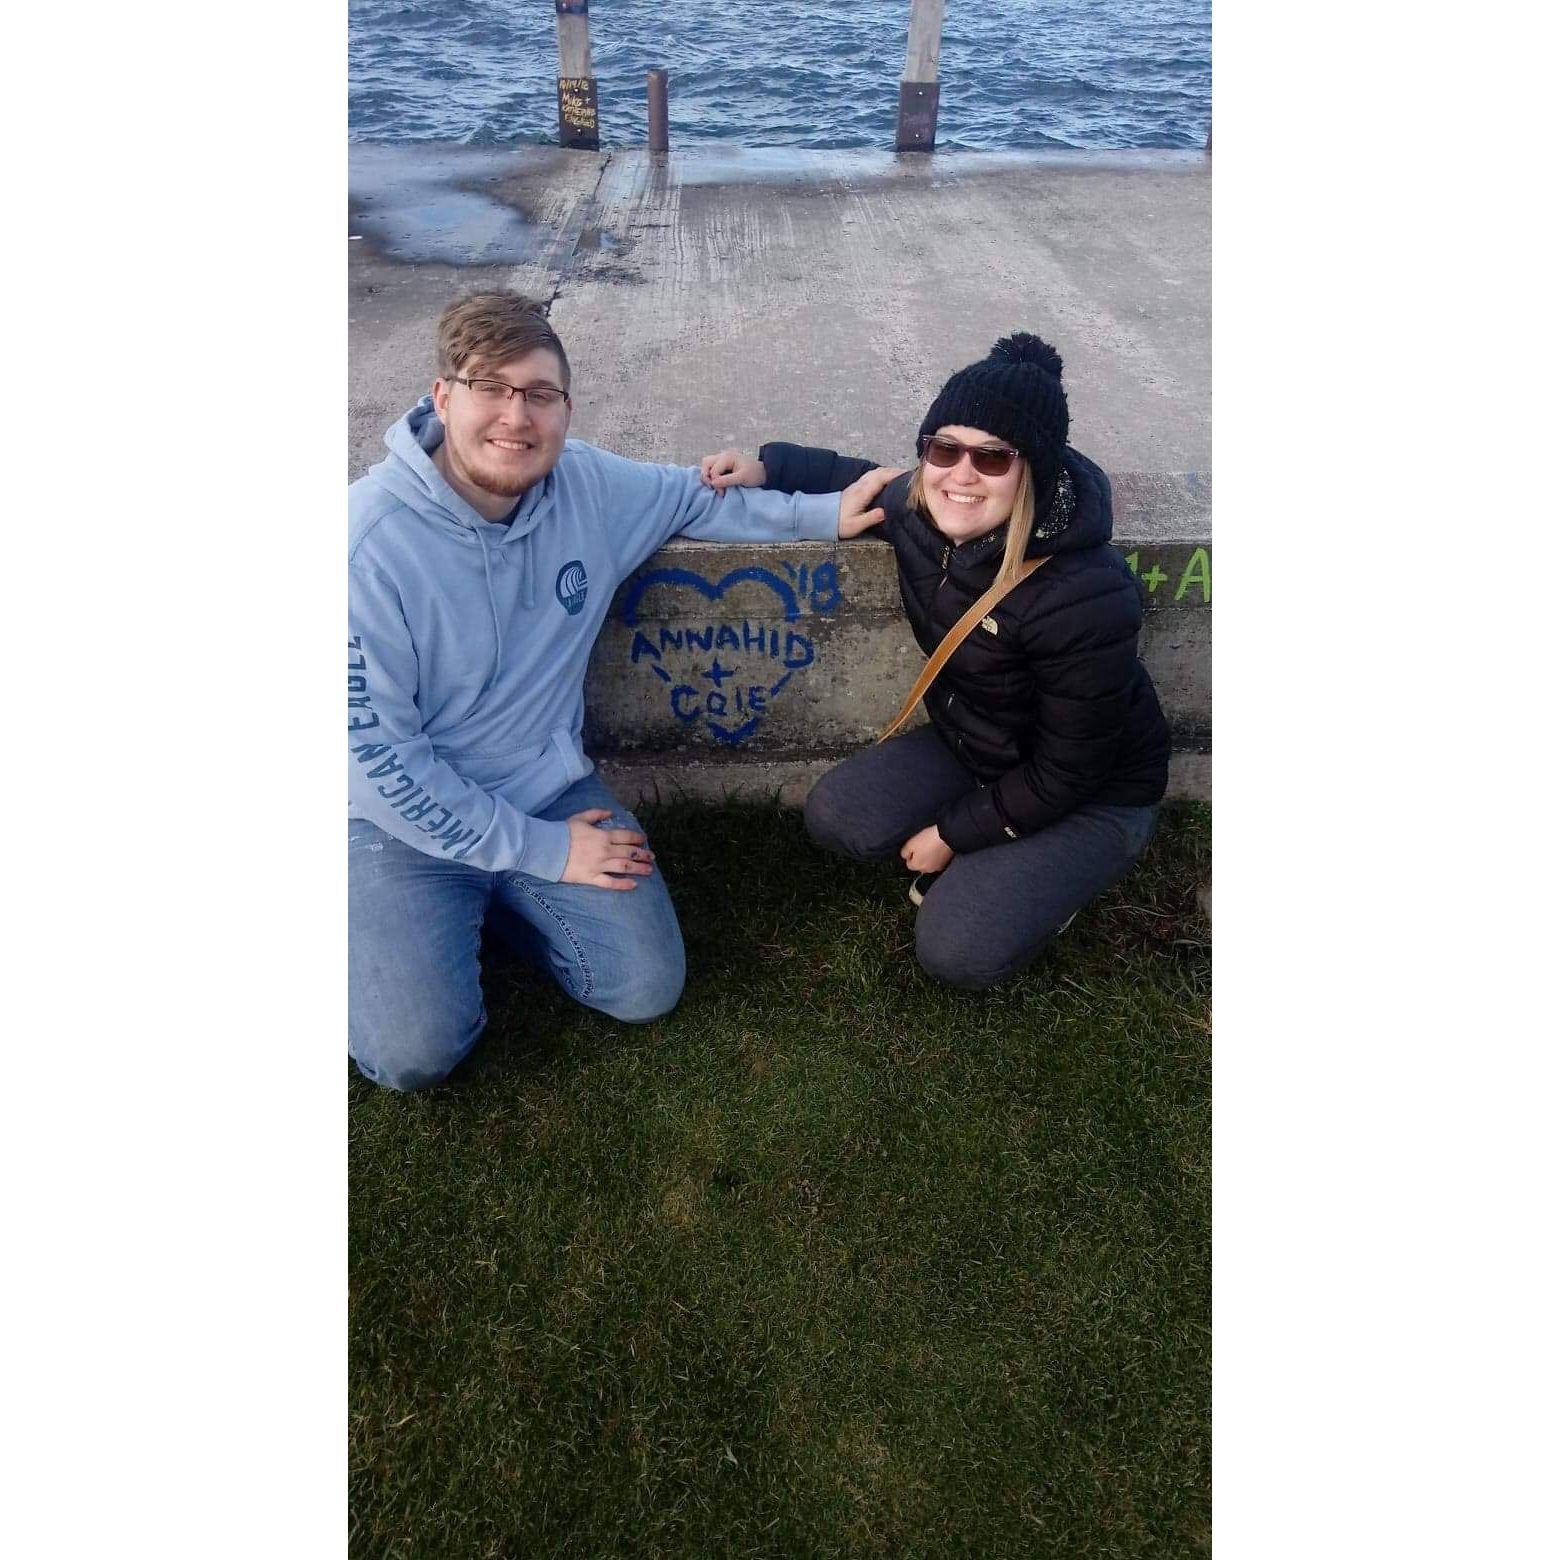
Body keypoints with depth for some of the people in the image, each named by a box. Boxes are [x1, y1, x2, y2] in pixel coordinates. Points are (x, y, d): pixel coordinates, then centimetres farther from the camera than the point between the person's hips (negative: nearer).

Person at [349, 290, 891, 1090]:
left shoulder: (588, 485, -9)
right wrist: (540, 850, -16)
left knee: (648, 988, -3)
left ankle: (491, 903, 20)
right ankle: (377, 933, 18)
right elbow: (377, 752, -19)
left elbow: (691, 497, 13)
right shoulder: (370, 542, -23)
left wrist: (825, 514, 2)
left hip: (552, 787, 4)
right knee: (417, 1052, -16)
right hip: (406, 817, -4)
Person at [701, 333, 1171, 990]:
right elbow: (863, 481, 9)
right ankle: (980, 864, 12)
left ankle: (1042, 878, 12)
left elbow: (1068, 773, -24)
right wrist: (767, 467, -7)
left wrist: (952, 833, -15)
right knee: (834, 816, -9)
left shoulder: (1086, 598, -35)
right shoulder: (922, 512, -16)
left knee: (957, 952, -19)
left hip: (1096, 796, -6)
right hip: (969, 747, 6)